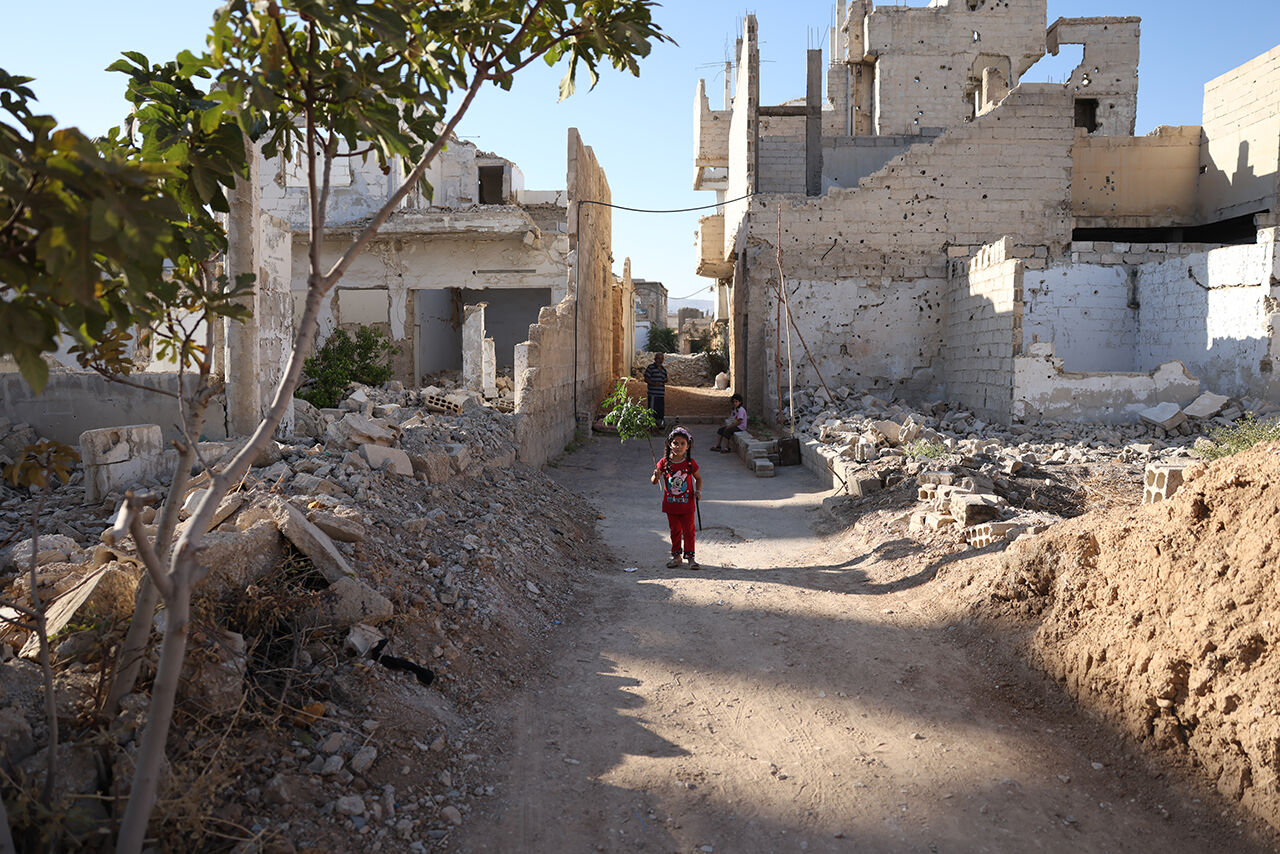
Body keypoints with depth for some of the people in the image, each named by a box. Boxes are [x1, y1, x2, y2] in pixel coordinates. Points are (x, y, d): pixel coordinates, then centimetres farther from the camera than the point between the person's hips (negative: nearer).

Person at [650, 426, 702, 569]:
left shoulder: (690, 463, -7)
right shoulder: (664, 462, -8)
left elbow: (698, 478, 8)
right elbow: (653, 481, -7)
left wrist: (698, 491, -8)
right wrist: (656, 476, -30)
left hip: (687, 503, -1)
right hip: (671, 504, 1)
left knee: (688, 530, 3)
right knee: (675, 531, 13)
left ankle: (689, 556, 12)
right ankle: (676, 556, 24)